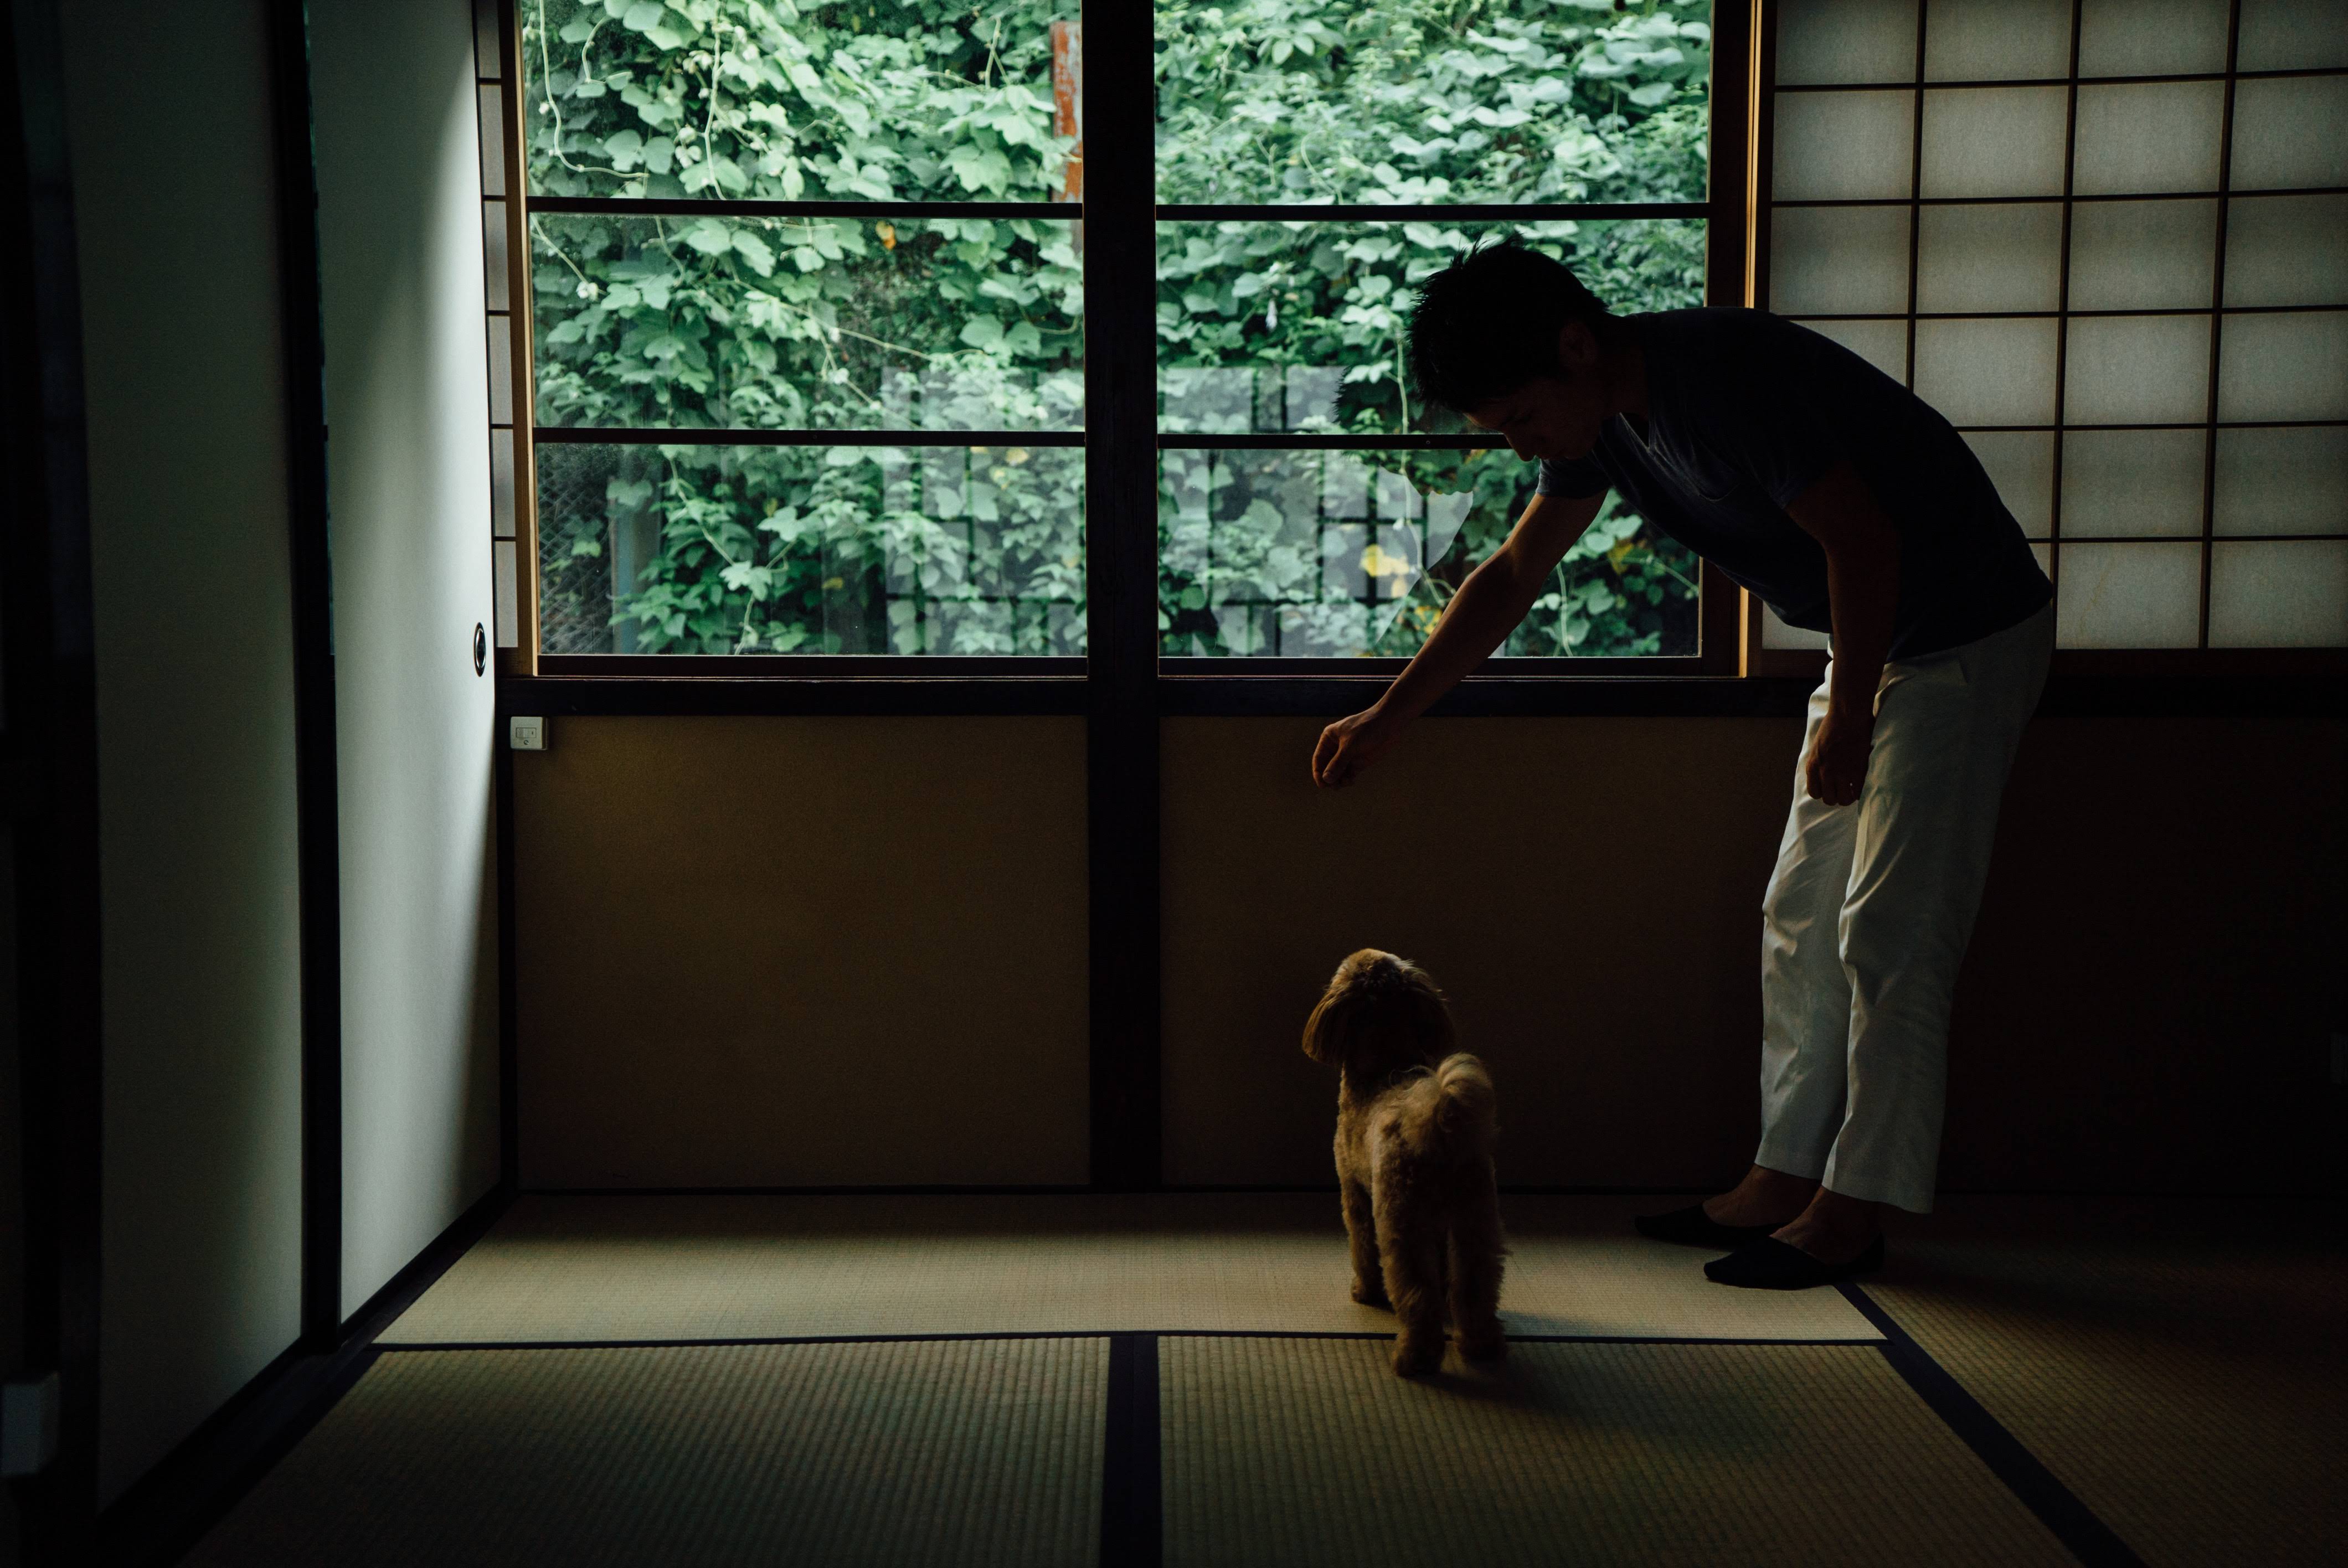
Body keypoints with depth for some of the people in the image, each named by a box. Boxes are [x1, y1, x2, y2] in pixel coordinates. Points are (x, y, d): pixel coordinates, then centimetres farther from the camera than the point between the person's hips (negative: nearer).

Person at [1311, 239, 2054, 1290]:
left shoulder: (1729, 376, -28)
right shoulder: (1603, 416, 0)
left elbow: (1863, 540, -25)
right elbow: (1512, 576, 8)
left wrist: (1846, 719, -16)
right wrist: (1388, 718, 6)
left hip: (1966, 638, -9)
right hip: (1876, 640, 9)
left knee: (1890, 935, -7)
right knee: (1801, 921, 10)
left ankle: (1853, 1212, 2)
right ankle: (1786, 1179, 18)